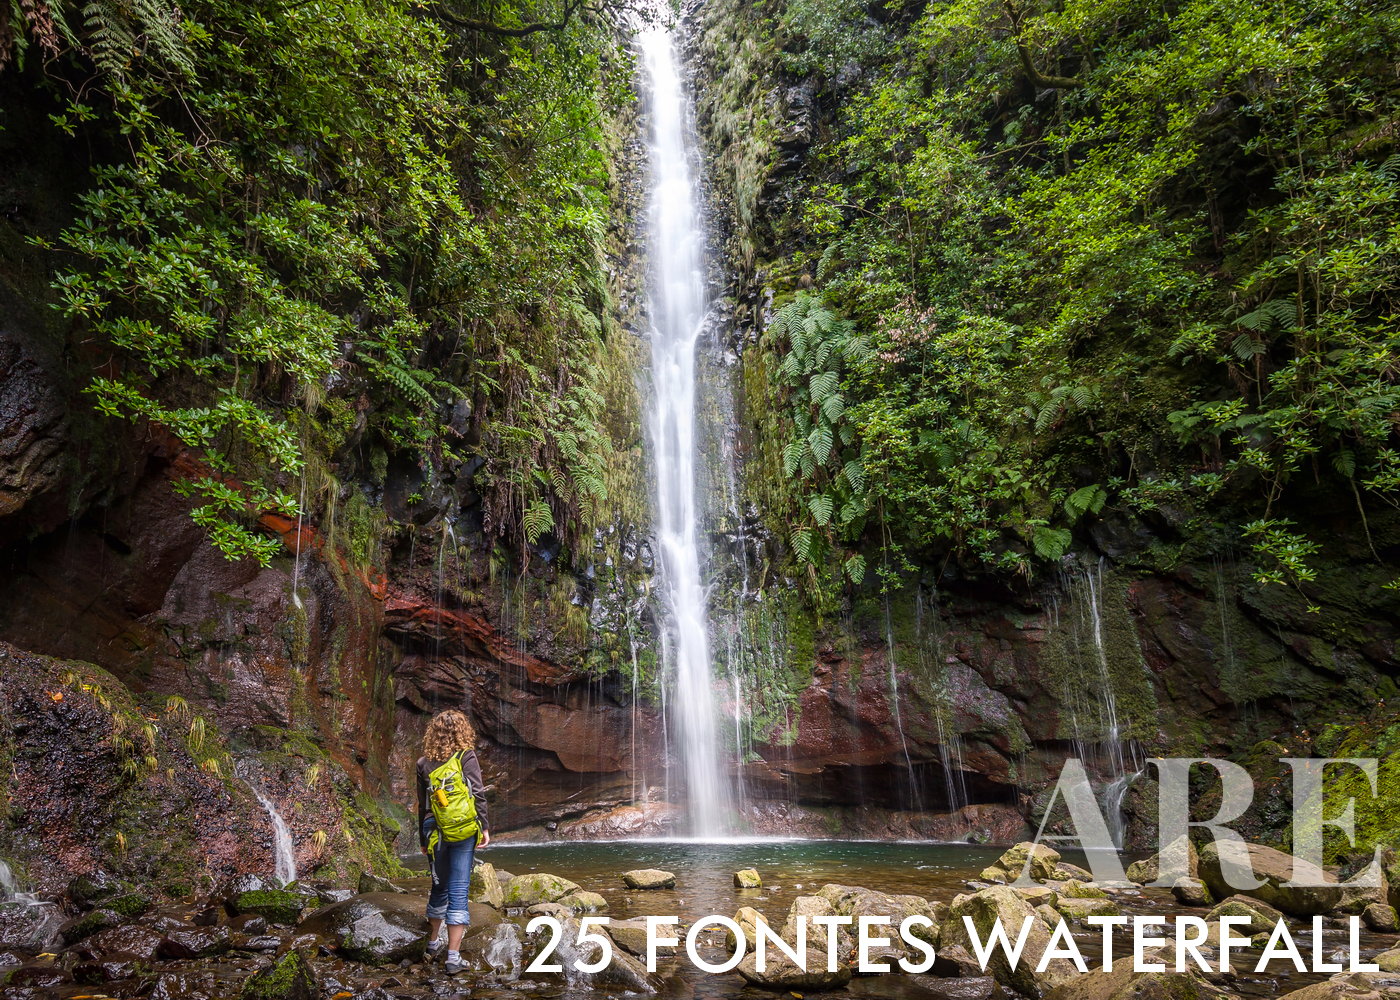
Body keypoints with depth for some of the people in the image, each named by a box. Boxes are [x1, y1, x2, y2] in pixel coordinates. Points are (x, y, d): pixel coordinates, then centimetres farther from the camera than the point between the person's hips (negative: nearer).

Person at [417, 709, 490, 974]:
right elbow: (478, 795, -9)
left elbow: (422, 805, 11)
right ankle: (453, 957, -1)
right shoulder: (467, 756, -4)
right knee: (458, 891, 0)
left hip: (434, 830, 4)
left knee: (439, 887, 21)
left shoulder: (424, 763, 6)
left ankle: (433, 943, 36)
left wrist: (423, 838, 20)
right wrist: (484, 827, -2)